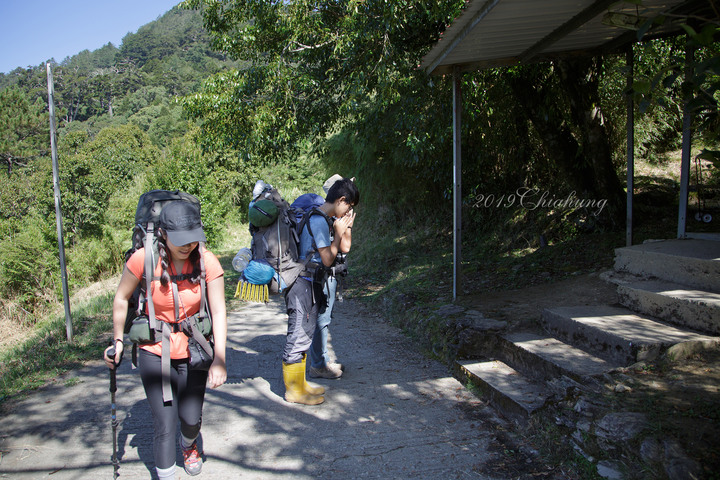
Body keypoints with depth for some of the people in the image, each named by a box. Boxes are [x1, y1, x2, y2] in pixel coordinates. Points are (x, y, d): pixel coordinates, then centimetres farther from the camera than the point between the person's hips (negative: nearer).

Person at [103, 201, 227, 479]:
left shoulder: (207, 262, -16)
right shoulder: (143, 259, -19)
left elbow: (218, 312, -18)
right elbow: (121, 299, -2)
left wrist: (219, 359, -25)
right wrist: (118, 341, 4)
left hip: (193, 351, 2)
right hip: (154, 352, -1)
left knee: (191, 418, 12)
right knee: (165, 426, -2)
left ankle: (189, 445, 49)